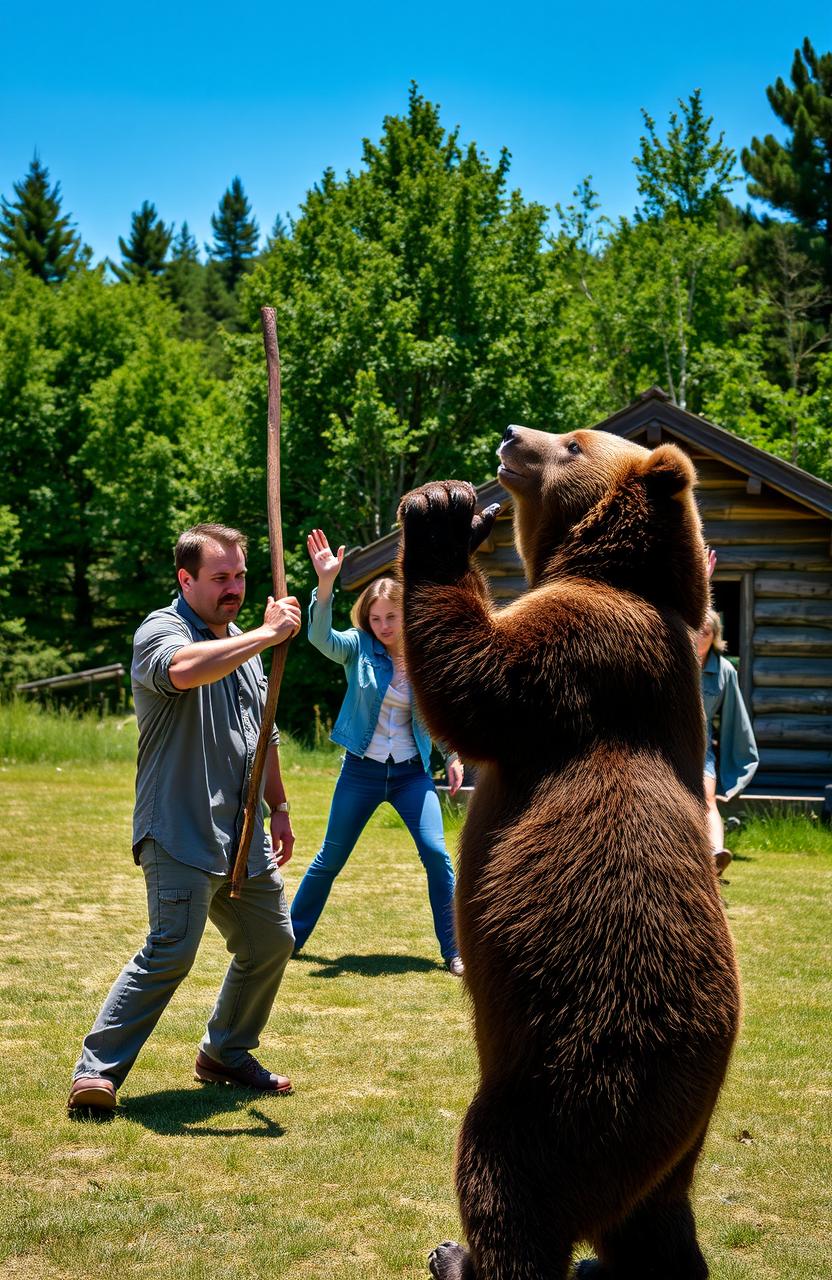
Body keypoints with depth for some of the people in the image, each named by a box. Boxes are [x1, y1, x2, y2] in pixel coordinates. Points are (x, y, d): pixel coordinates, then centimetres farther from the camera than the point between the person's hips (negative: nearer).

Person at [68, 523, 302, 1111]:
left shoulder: (244, 643, 19)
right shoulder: (162, 631, -8)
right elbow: (183, 669, -35)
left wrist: (279, 808, 26)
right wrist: (267, 634, -27)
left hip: (244, 836, 9)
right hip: (181, 835, -8)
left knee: (271, 943, 13)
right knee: (170, 953, -16)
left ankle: (226, 1053, 30)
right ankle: (97, 1070, -9)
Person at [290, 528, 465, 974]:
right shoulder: (359, 647, -8)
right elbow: (321, 636, -29)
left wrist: (454, 756, 13)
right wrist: (325, 583, -42)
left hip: (411, 772, 1)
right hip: (361, 770, -1)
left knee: (436, 853, -11)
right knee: (330, 859, 8)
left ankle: (453, 950, 0)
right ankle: (290, 937, 25)